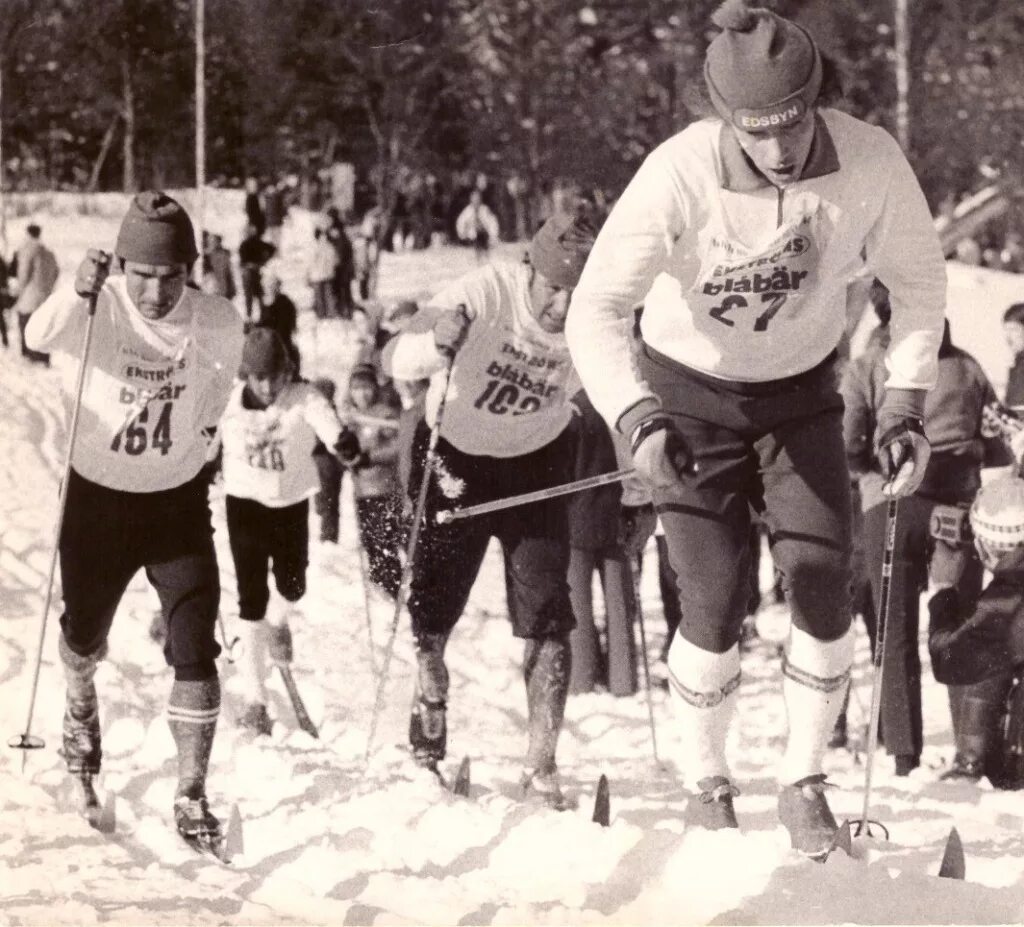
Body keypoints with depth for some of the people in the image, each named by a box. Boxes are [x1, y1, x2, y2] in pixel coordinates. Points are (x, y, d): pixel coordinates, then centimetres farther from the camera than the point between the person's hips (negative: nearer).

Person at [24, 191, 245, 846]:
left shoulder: (217, 322, -15)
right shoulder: (100, 311, -22)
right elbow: (40, 337, -42)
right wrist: (77, 294, -60)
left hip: (179, 501, 0)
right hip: (99, 497, 0)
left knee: (195, 654, -9)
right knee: (85, 636, 20)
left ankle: (192, 797, 3)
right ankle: (81, 705, 55)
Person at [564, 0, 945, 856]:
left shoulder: (871, 162, -26)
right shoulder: (680, 176, -34)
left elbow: (919, 280, -8)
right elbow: (596, 311, -32)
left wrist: (905, 403, -16)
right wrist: (639, 420, -48)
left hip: (801, 391, 2)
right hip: (693, 393, -2)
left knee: (823, 587, -9)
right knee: (716, 609, -6)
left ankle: (804, 781, 12)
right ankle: (709, 784, 19)